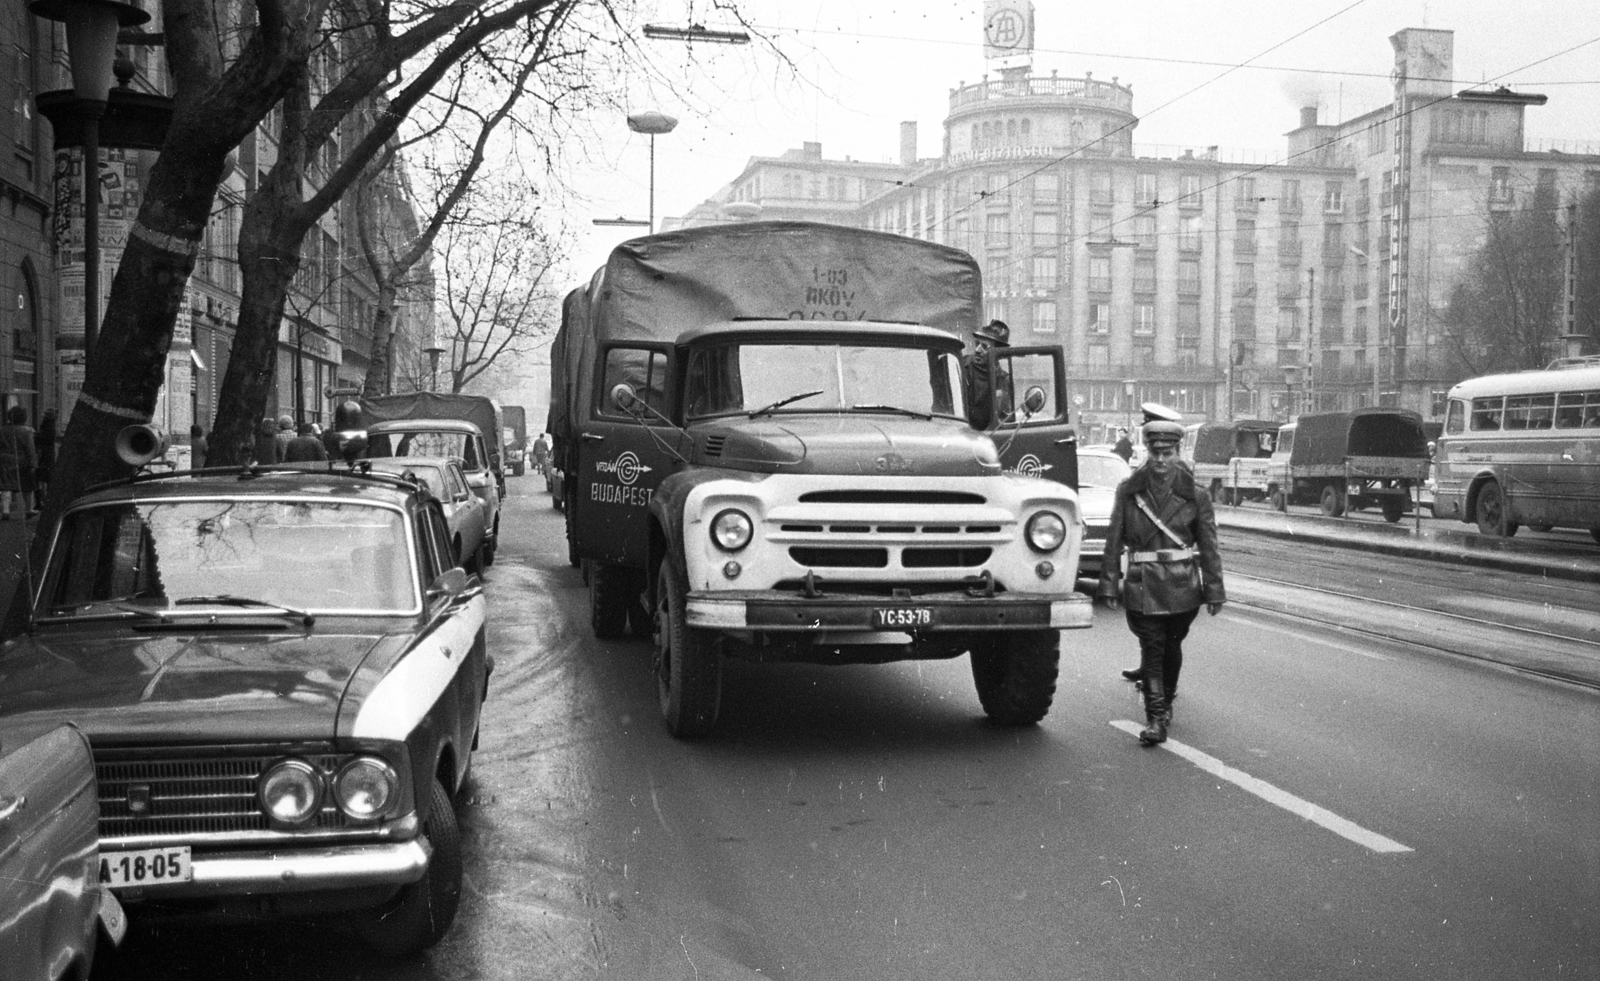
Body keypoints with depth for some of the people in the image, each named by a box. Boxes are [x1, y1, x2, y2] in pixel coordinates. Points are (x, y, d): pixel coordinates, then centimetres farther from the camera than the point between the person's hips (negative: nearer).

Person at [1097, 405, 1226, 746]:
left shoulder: (1194, 494, -2)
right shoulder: (1128, 491, -1)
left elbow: (1208, 546, 2)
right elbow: (1114, 541, 2)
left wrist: (1214, 591, 0)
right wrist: (1110, 585, -2)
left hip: (1182, 587, 1)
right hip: (1142, 586, -1)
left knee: (1171, 645, 14)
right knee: (1152, 649, -5)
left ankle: (1165, 696, 38)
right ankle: (1155, 719, -3)